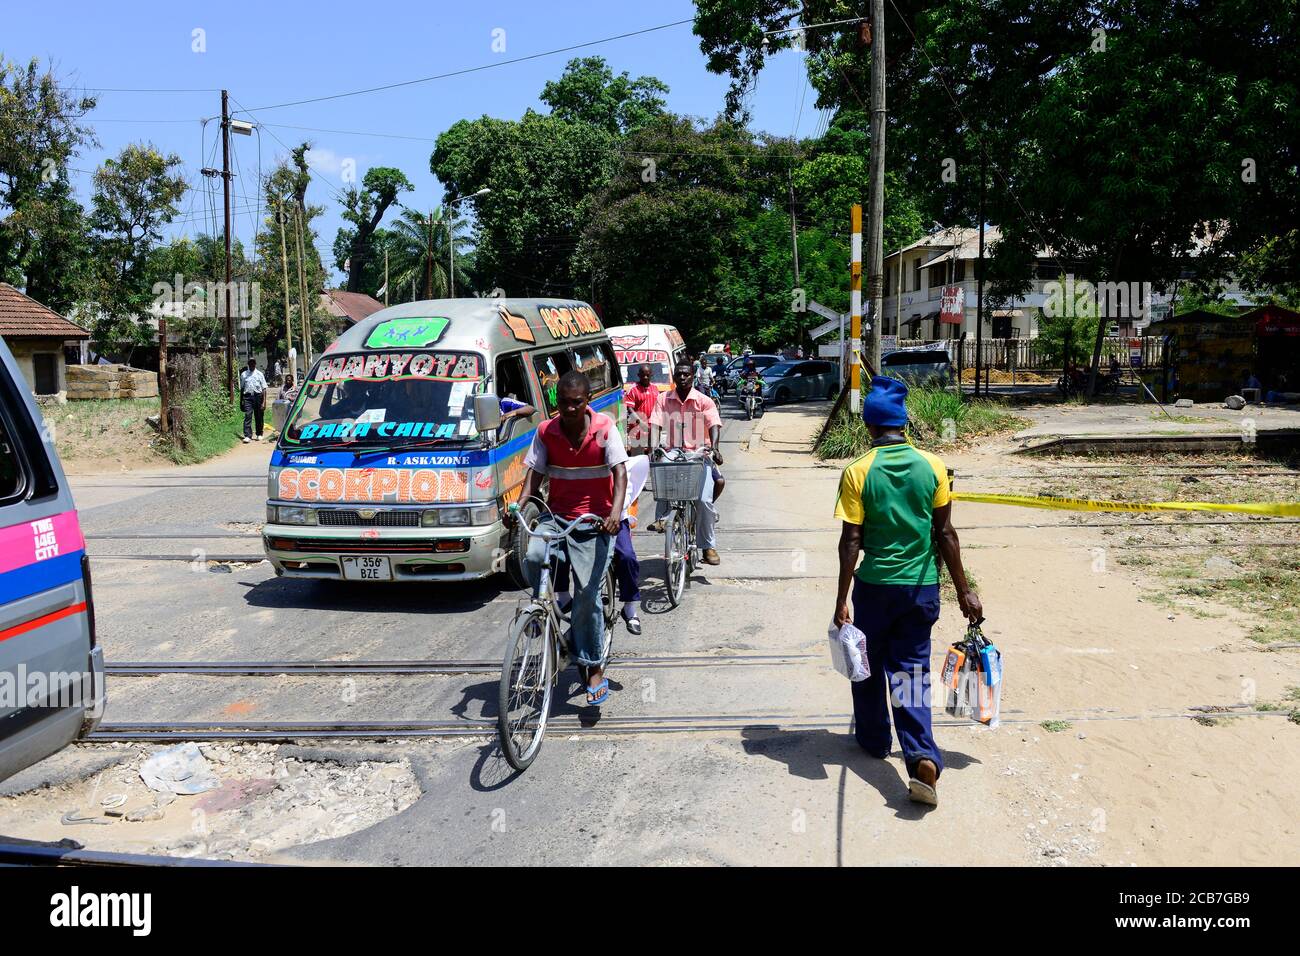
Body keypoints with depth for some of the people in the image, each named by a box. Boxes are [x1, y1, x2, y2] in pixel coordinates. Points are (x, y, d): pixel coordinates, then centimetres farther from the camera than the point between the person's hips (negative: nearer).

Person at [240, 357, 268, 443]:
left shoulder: (259, 374, 4)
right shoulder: (243, 374, 9)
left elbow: (264, 389, 1)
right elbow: (241, 388, 13)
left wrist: (264, 401, -6)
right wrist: (241, 400, 10)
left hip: (258, 396, 0)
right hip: (247, 396, 0)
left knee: (259, 417, 8)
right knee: (247, 416, -10)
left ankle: (259, 434, 23)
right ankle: (247, 436, -13)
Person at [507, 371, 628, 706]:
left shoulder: (605, 428, -6)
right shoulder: (545, 432, 2)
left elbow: (620, 471, -14)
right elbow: (534, 474, 0)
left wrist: (615, 511, -31)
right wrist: (517, 506, -17)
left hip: (594, 519, -3)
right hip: (556, 514, 3)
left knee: (587, 593, -7)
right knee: (533, 558, -29)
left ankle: (594, 668, 6)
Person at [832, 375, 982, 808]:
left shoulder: (858, 472, -11)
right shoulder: (932, 466, -4)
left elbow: (851, 540, -11)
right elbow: (946, 533, -2)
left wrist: (842, 599, -5)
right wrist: (963, 590, 6)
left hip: (875, 586, -2)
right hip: (922, 586, 2)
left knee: (870, 665, 20)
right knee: (911, 670, 8)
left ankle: (874, 738, 37)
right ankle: (922, 757, -9)